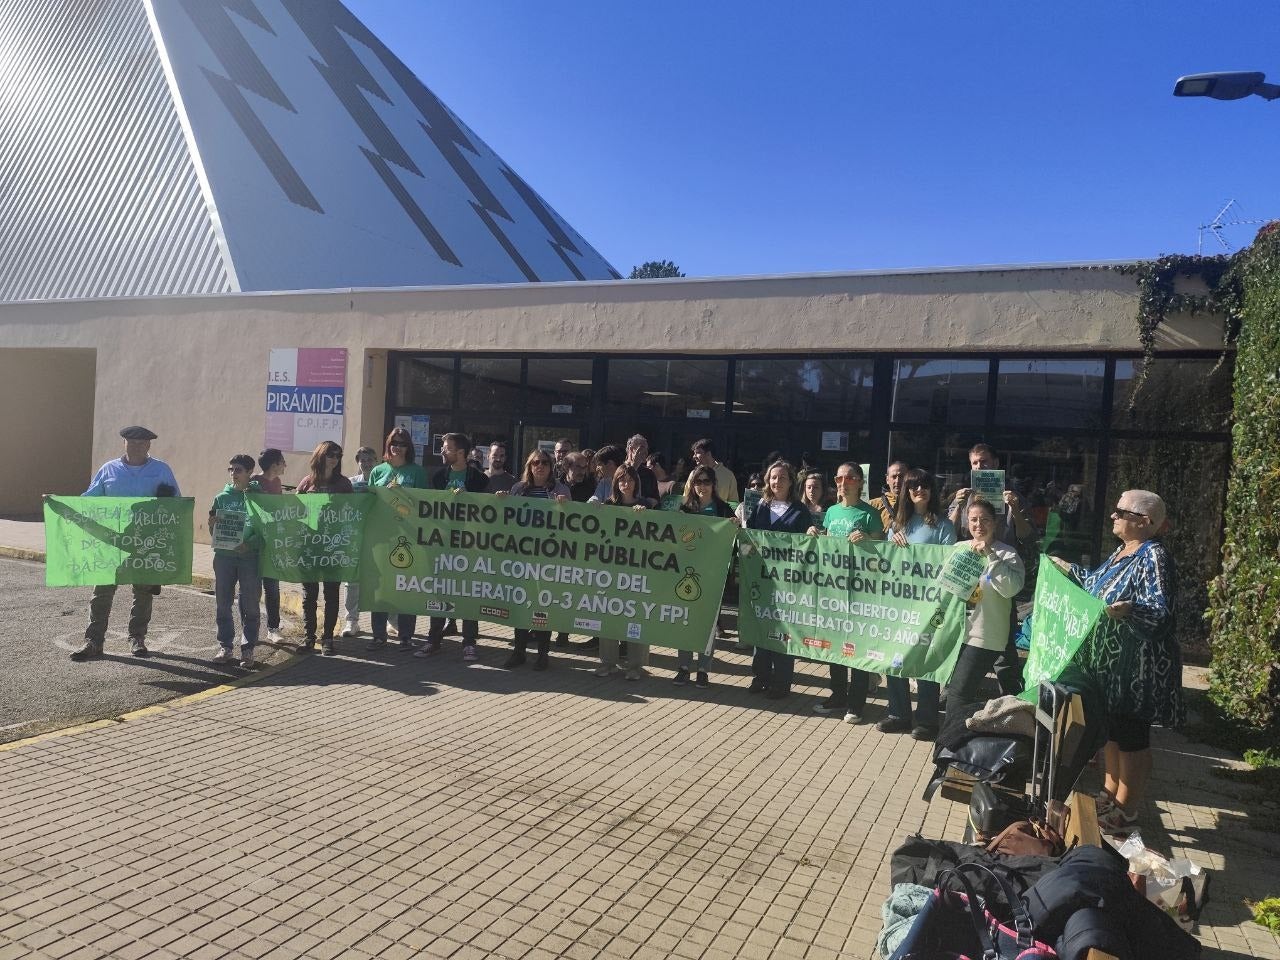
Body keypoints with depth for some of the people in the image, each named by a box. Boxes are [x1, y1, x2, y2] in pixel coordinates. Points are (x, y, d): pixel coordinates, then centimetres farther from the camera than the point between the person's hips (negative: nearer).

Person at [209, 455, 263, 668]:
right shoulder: (222, 497, 8)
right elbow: (213, 532, 12)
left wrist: (249, 543, -19)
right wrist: (211, 524, -10)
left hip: (249, 556, -3)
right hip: (224, 555, 3)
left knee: (250, 605, 0)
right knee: (223, 603, 8)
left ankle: (247, 650, 8)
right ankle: (225, 647, 18)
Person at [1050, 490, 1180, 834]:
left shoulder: (1153, 557, -20)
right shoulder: (1122, 552, 9)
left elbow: (1160, 611, -29)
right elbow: (1100, 585, 26)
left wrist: (1130, 610, -48)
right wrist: (1070, 570, 34)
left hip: (1135, 667, -9)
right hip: (1110, 662, 9)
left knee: (1131, 736, 3)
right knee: (1110, 728, 19)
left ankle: (1126, 809, 16)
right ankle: (1110, 791, 33)